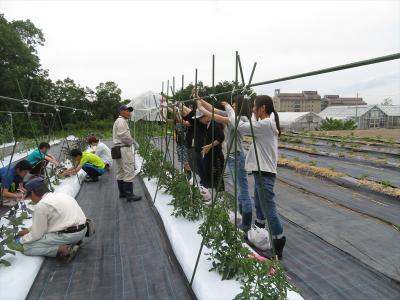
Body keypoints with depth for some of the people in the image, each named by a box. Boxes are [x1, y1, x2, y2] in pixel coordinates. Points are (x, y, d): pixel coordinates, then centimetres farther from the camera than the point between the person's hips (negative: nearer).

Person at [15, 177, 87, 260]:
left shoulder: (41, 205, -10)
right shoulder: (58, 195, 15)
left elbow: (37, 234, -2)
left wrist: (21, 240, 15)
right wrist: (28, 230, 30)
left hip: (69, 235, -9)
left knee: (27, 247, 1)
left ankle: (63, 249, -12)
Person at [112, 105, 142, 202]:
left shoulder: (118, 121, 22)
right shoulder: (121, 121, -11)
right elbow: (123, 135, -21)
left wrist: (129, 141, 7)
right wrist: (131, 141, -6)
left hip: (118, 149, 11)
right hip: (124, 149, -11)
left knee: (120, 172, 13)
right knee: (129, 172, -10)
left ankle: (122, 192, 20)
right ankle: (129, 195, -9)